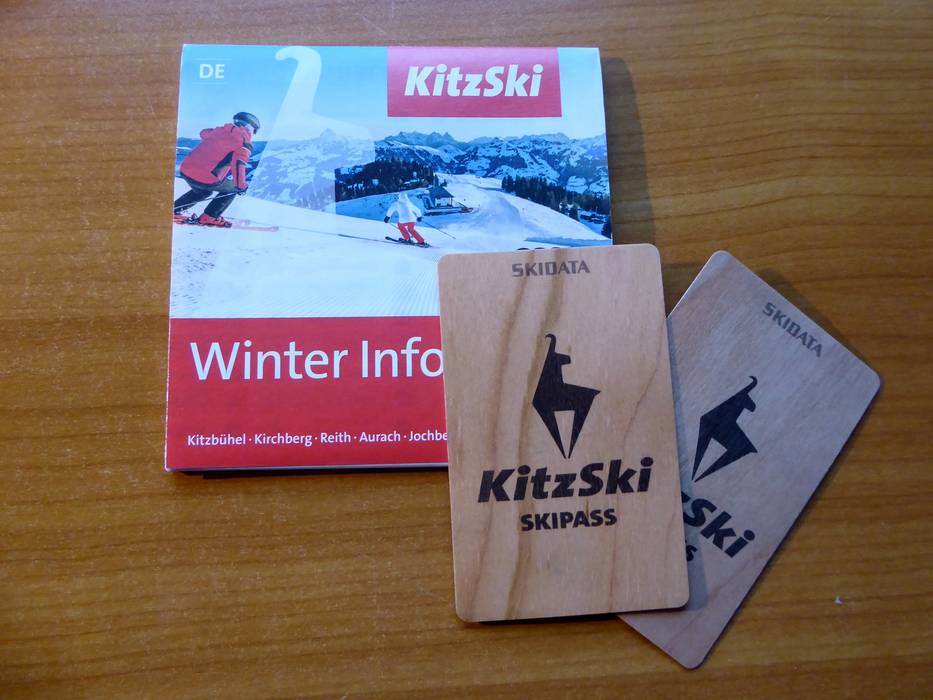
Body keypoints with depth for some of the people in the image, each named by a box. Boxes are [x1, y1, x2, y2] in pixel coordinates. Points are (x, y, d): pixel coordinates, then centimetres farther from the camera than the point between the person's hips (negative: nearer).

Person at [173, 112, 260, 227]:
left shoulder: (219, 130, 19)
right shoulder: (245, 142, -1)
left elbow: (204, 133, 40)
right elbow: (238, 162, -19)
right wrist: (241, 185, -14)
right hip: (207, 180, -7)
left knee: (203, 191, 37)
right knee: (232, 188, 21)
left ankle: (174, 210, 31)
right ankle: (209, 217, 13)